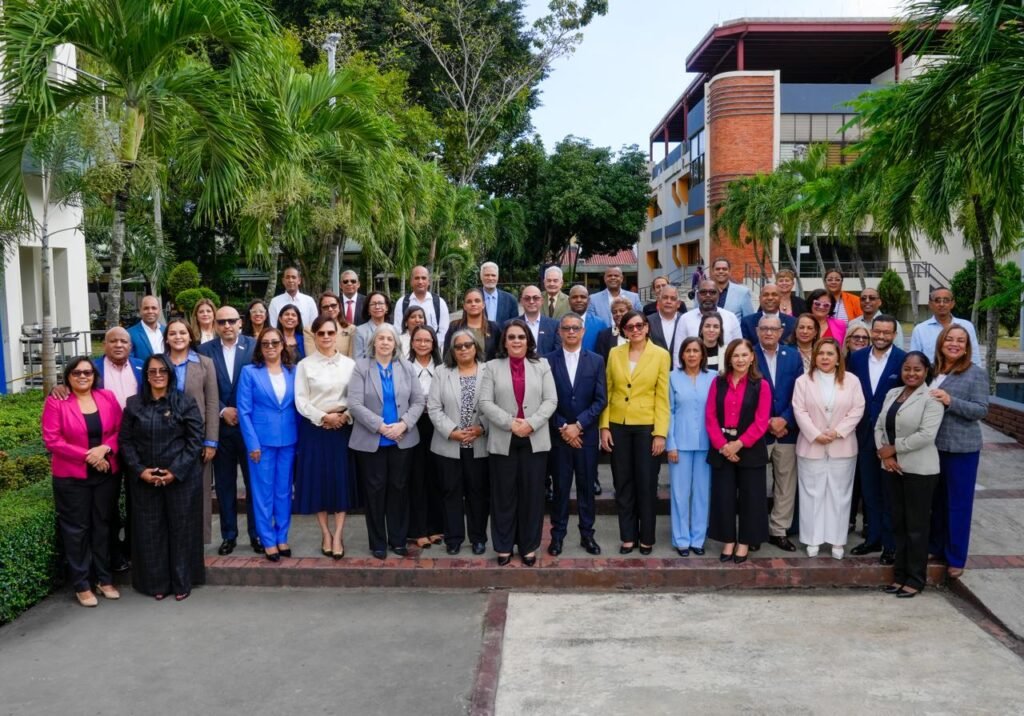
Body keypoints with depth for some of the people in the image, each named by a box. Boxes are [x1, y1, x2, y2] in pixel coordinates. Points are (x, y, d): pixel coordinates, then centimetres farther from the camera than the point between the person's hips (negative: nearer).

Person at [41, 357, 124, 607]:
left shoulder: (108, 397, 4)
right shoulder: (55, 402, -6)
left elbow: (119, 430, 5)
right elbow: (52, 440, -12)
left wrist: (105, 449, -14)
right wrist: (87, 455, -17)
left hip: (107, 474, 3)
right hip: (72, 477, -3)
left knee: (103, 526, 12)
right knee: (76, 529, 5)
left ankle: (105, 578, 23)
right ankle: (81, 585, 15)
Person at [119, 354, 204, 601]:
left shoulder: (185, 402, -2)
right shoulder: (134, 404, 6)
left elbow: (195, 440, -5)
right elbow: (125, 441, 4)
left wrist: (176, 471, -13)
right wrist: (140, 470, -8)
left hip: (181, 478, -2)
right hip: (144, 479, 2)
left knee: (181, 529, 5)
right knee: (150, 531, 7)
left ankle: (182, 583, 17)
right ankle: (156, 583, 20)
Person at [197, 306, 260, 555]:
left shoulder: (255, 346, -1)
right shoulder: (205, 350, 3)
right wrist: (223, 411, -10)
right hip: (220, 426, 1)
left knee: (254, 481, 6)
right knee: (224, 483, 9)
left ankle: (256, 534, 18)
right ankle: (228, 535, 21)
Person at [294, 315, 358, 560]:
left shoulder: (349, 364, 4)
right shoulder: (304, 365, 0)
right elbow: (300, 401, -5)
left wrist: (345, 416, -14)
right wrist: (323, 417, -15)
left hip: (343, 426, 1)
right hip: (314, 427, -1)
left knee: (341, 480, 2)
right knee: (318, 480, 4)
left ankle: (338, 536, 9)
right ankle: (326, 534, 17)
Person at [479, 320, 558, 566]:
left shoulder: (542, 366, 8)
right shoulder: (492, 367, 5)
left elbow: (551, 400, 0)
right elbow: (485, 403, -3)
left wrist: (531, 423, -14)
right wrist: (510, 423, -14)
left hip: (535, 440, 1)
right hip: (503, 440, -1)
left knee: (532, 494, 6)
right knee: (504, 495, 6)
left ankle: (529, 546, 17)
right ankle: (503, 546, 17)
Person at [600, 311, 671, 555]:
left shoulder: (661, 355, -2)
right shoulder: (614, 354, 4)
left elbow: (662, 397, -4)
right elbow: (607, 393, 5)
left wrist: (660, 433, -9)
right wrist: (604, 427, -1)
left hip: (646, 426, -2)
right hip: (618, 426, 2)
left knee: (646, 484, 5)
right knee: (622, 484, 9)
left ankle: (646, 537, 19)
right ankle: (628, 536, 20)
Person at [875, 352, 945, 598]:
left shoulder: (931, 398, -11)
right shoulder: (892, 394, 10)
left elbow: (926, 435, -21)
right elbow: (879, 426, 7)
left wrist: (894, 448, -13)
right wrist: (884, 454, -8)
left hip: (920, 470, -6)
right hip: (894, 467, 6)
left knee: (916, 525, 3)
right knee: (898, 523, 13)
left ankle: (916, 578, 15)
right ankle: (900, 574, 24)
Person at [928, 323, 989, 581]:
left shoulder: (976, 373, -7)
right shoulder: (932, 370, 6)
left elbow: (981, 410, -13)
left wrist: (950, 401, -23)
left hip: (962, 447, -4)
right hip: (933, 445, 5)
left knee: (958, 503, 5)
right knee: (936, 499, 15)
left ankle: (956, 558, 16)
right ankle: (935, 547, 30)